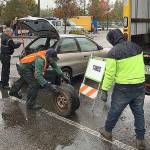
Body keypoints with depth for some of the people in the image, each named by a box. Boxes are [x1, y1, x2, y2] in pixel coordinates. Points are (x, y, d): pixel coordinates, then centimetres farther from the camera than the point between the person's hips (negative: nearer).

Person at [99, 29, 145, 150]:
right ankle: (140, 140, 26)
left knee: (114, 111, 15)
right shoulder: (137, 47, 3)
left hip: (123, 88, -5)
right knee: (139, 112, 17)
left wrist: (104, 91, -8)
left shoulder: (113, 52, -14)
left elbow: (109, 74, -15)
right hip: (140, 86, 5)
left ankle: (107, 132, 35)